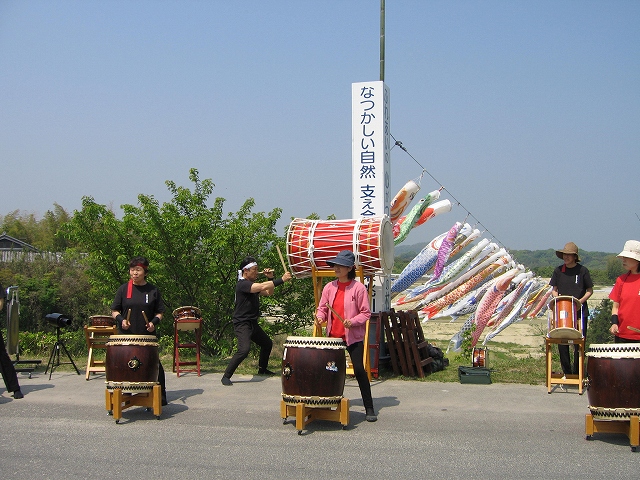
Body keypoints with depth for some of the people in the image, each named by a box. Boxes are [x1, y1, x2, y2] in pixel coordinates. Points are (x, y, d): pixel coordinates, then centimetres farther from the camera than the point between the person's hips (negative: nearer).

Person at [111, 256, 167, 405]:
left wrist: (154, 322, -11)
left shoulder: (153, 290, 5)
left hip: (147, 336, 0)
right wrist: (121, 320, -13)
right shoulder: (123, 289, 5)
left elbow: (160, 312, 9)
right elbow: (114, 311, 7)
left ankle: (160, 396, 8)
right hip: (126, 335, 0)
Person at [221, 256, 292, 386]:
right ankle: (226, 376, -17)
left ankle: (262, 369, 41)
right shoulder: (242, 284, -18)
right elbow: (262, 287, -31)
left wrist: (270, 278, 4)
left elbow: (269, 292, 20)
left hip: (253, 323, 10)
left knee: (267, 343, 22)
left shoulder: (253, 284, 13)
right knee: (244, 349, -26)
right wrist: (281, 280, -29)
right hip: (242, 324, -10)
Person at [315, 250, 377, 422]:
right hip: (333, 336, 5)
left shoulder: (358, 288, -8)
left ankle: (369, 409, -1)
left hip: (353, 337, -5)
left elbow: (366, 313, -6)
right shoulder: (329, 287, 6)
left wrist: (352, 321, -23)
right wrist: (320, 317, -10)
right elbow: (322, 308, 12)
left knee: (359, 370, -8)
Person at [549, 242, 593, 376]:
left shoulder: (582, 270, -1)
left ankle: (577, 373, 6)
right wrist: (557, 298, -7)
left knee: (579, 343, -2)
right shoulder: (558, 270, 7)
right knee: (562, 342, 2)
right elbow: (554, 290, 13)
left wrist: (580, 300, -11)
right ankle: (566, 373, 12)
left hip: (580, 311, -2)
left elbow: (590, 290, 5)